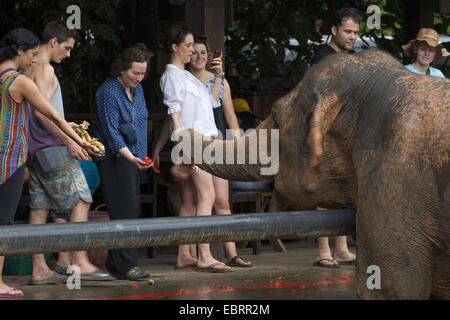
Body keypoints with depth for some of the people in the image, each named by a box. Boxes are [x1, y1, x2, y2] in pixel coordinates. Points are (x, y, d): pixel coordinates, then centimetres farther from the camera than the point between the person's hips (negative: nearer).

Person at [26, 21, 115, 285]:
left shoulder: (31, 69, 19)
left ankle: (40, 270, 6)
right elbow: (41, 111, -20)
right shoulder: (44, 69, -11)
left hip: (35, 148, 10)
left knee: (40, 206, 7)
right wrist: (68, 140, -18)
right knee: (81, 199, -11)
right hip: (51, 146, -10)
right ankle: (80, 263, -18)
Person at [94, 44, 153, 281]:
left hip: (133, 157, 8)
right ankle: (125, 265, -17)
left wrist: (140, 157, 18)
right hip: (114, 157, -8)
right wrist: (131, 158, -29)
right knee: (124, 209, -15)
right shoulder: (108, 92, -15)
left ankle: (115, 263, 11)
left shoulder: (136, 88, 11)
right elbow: (111, 132, -19)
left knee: (131, 209, 6)